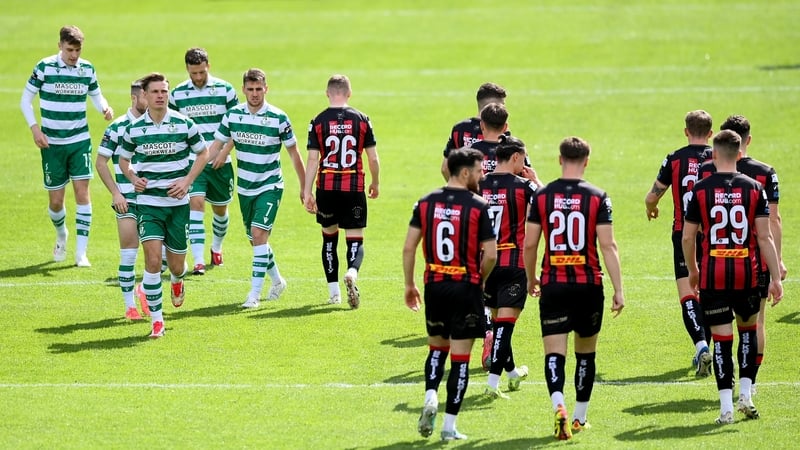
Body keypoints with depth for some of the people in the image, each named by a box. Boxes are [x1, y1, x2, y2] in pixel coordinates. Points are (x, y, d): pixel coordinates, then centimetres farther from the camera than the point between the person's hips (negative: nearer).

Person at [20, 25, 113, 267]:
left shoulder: (87, 69, 1)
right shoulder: (45, 67, -7)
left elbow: (96, 96, 15)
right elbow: (26, 99, -1)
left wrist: (105, 108, -8)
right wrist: (34, 128, -13)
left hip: (80, 141, 1)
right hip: (52, 144, -1)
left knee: (82, 191, -10)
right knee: (56, 200, 2)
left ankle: (81, 252, -7)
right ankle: (61, 235, 35)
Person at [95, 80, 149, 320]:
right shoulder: (117, 127, -5)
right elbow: (100, 162, -1)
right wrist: (115, 193, -8)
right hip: (127, 199, -3)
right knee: (129, 251, -4)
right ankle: (130, 305, 6)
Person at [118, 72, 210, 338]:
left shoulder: (184, 124, -4)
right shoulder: (134, 129, -2)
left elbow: (203, 153, 7)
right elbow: (123, 159, 14)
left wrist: (187, 180, -6)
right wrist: (133, 178, -6)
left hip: (177, 202, 1)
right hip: (148, 202, -1)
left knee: (176, 263, 9)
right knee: (153, 259, -15)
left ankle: (177, 281, 48)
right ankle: (156, 320, -7)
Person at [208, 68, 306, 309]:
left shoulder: (278, 118, -12)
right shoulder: (232, 115, -3)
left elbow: (294, 153, -2)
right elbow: (216, 146, 2)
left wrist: (304, 187, 3)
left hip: (270, 186, -5)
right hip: (245, 187, 5)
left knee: (258, 233, -18)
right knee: (255, 238, 13)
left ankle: (255, 293, -16)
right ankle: (277, 280, 37)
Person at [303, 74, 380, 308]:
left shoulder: (318, 121, -2)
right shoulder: (361, 119, -1)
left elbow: (312, 159, -7)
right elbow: (373, 158, 2)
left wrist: (307, 193, -6)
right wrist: (375, 184, 18)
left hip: (326, 188, 1)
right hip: (354, 188, -1)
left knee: (329, 237, 17)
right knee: (355, 239, 3)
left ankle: (334, 291, 18)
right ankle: (352, 272, -29)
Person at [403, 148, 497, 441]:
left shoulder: (426, 203, 2)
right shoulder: (478, 206, -9)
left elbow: (408, 247, 1)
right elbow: (490, 254, -11)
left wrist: (409, 285, 11)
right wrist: (480, 280, 8)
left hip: (434, 285, 4)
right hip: (465, 286, -4)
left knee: (437, 347, 22)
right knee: (460, 358, 3)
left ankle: (430, 396, -3)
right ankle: (449, 426, 4)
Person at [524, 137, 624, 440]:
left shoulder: (542, 196, -1)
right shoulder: (597, 197, -4)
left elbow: (529, 244, 1)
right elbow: (608, 245, -8)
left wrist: (531, 279, 18)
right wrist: (618, 290, -5)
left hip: (553, 285, 0)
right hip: (588, 285, 0)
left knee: (554, 353, -3)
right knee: (586, 354, 15)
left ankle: (559, 407, -27)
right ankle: (580, 418, 23)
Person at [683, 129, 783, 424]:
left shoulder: (700, 190, -2)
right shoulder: (754, 188, -1)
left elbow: (687, 237, 2)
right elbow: (764, 237, -4)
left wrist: (692, 270, 19)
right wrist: (776, 278, 0)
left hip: (712, 275, -1)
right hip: (746, 273, 1)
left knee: (721, 339, 2)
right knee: (748, 328, 22)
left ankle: (726, 407, -1)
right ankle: (745, 394, 15)